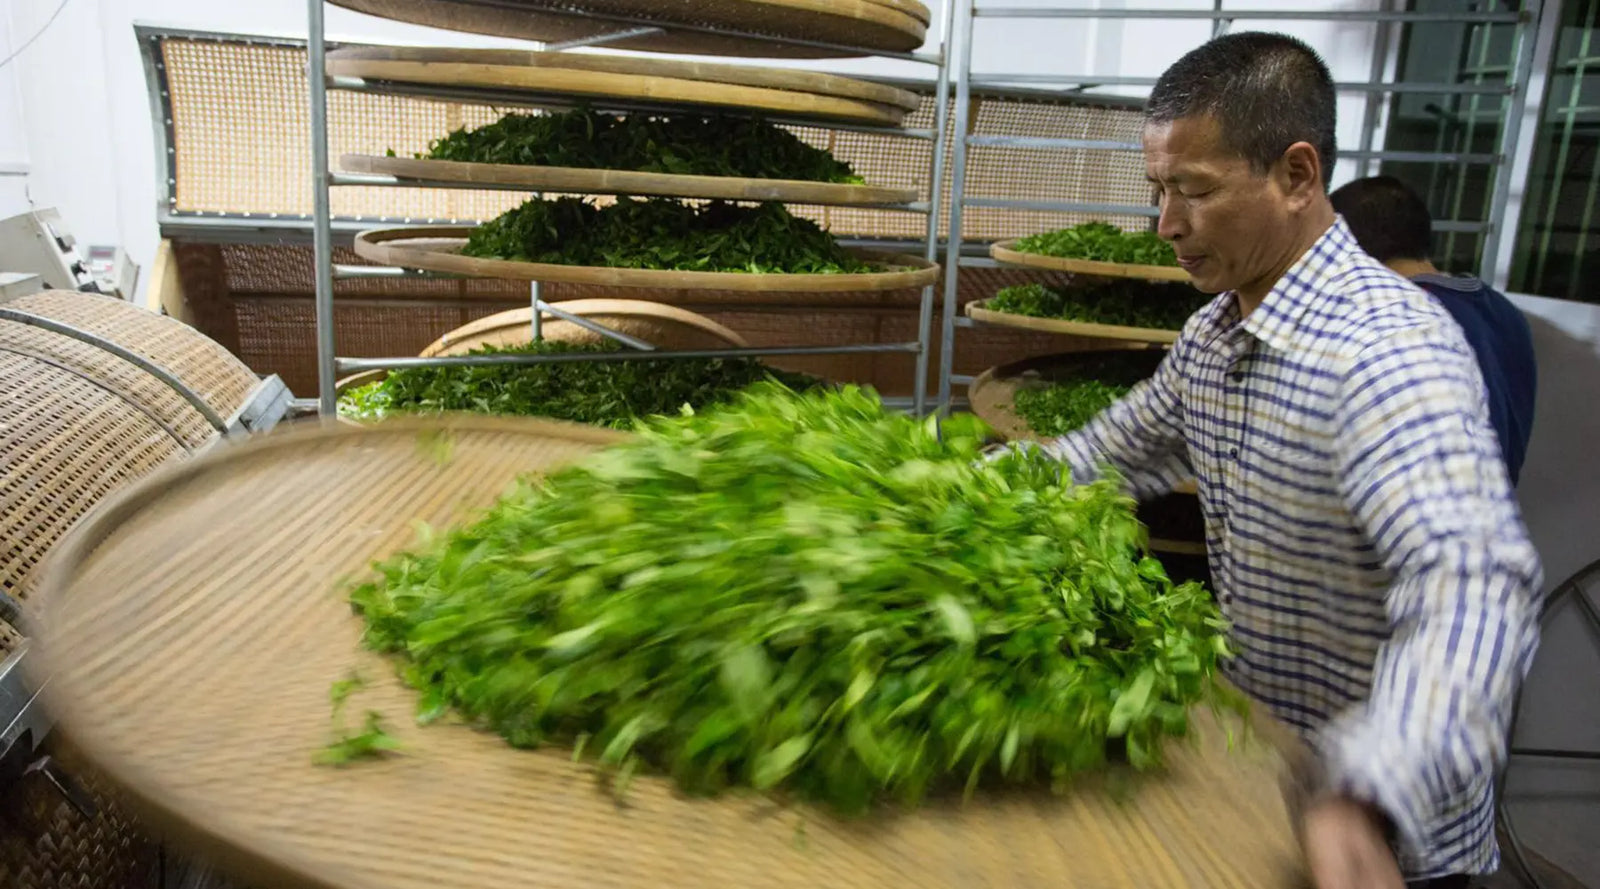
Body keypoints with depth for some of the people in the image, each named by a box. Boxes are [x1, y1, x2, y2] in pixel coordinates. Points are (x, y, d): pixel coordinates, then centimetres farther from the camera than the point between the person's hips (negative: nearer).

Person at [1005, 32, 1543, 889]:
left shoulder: (1390, 350, -28)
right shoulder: (1210, 332, -1)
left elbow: (1473, 582, -41)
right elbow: (1124, 448, 13)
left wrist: (1366, 803, -56)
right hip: (1251, 754, 8)